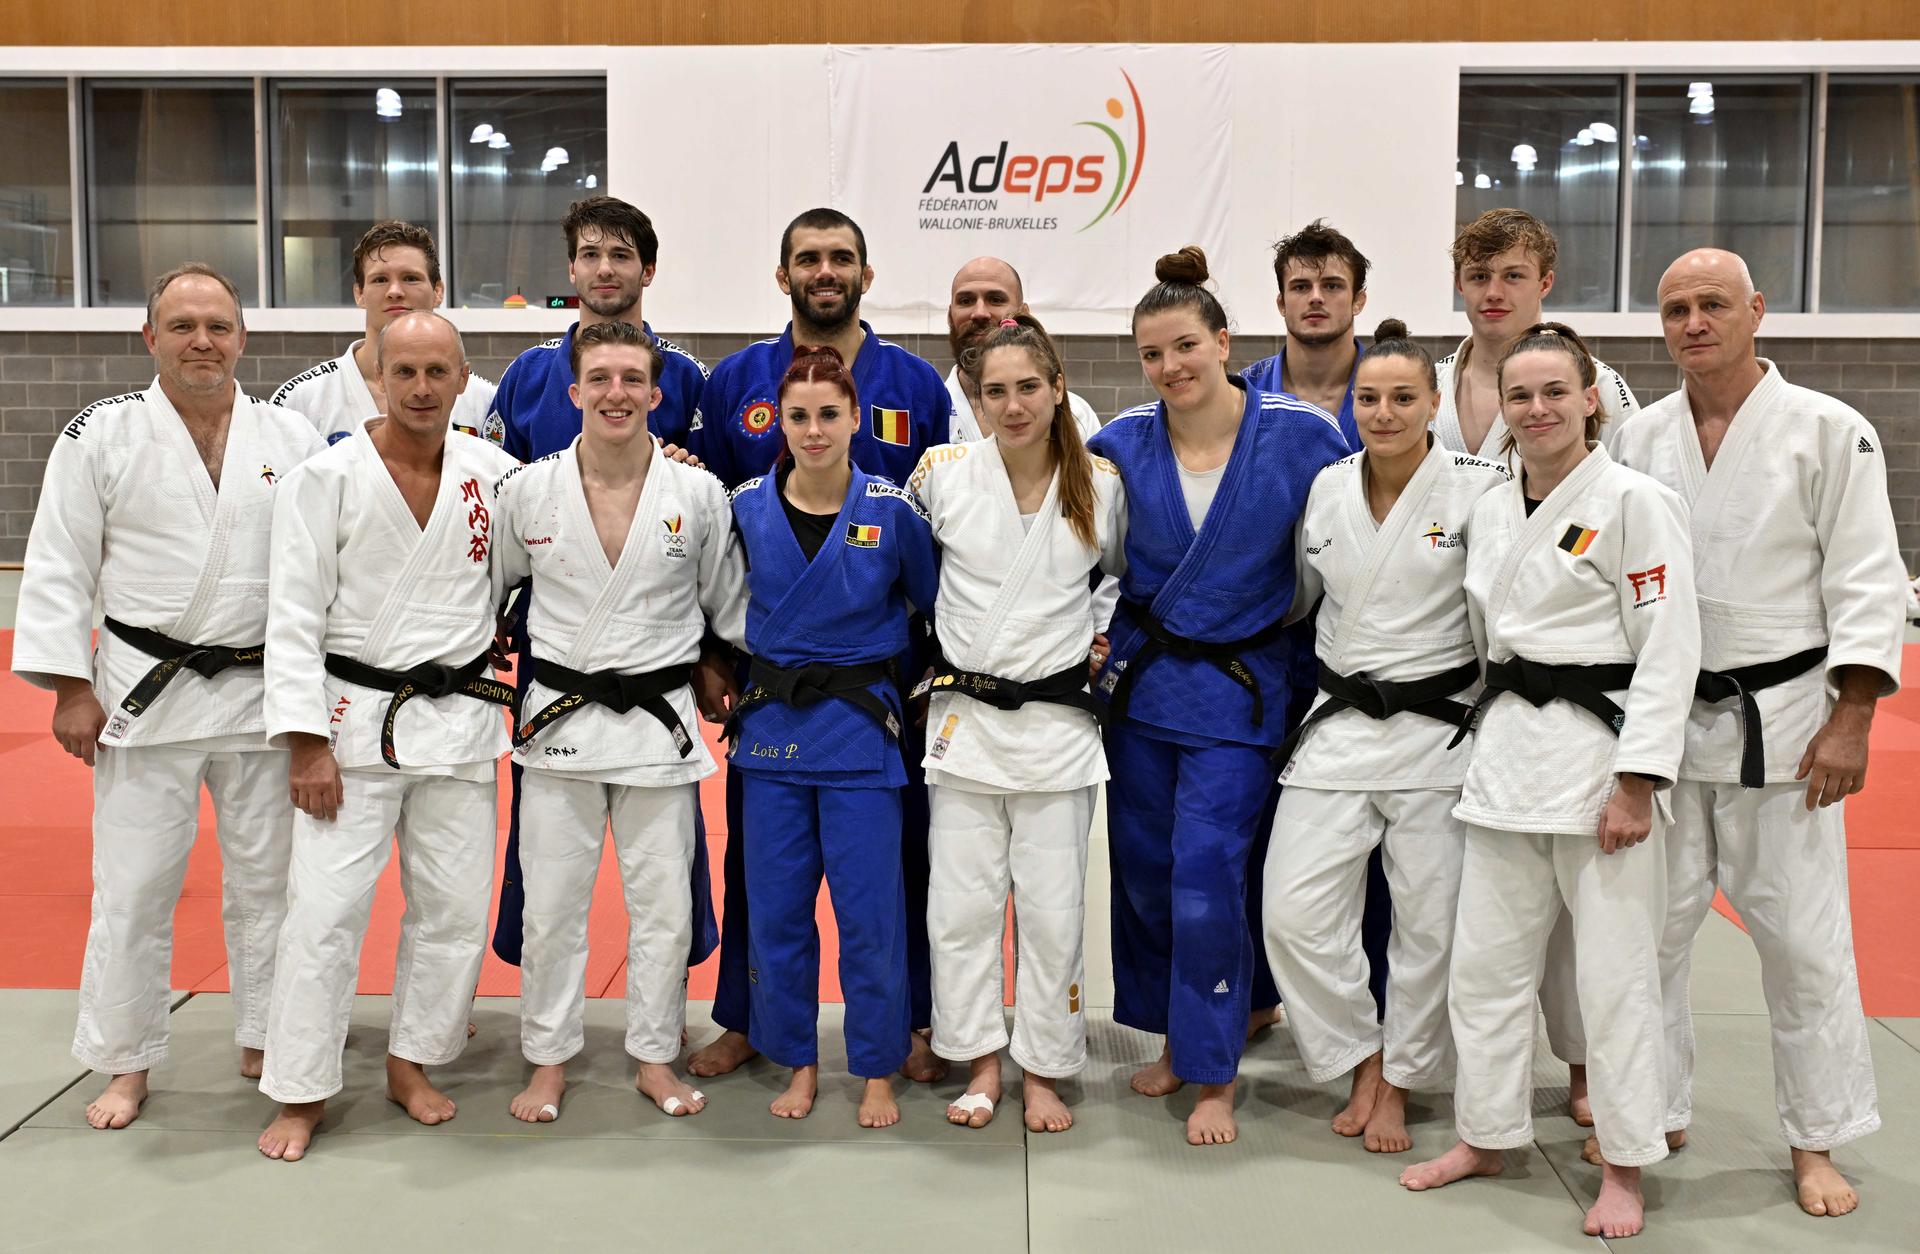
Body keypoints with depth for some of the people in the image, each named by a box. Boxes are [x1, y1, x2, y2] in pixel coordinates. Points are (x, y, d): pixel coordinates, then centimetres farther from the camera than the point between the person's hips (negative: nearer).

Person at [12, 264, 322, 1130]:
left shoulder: (291, 439, 2)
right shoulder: (100, 436, -3)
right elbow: (59, 571, -2)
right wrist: (72, 689, -6)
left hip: (264, 693, 2)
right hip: (146, 694, -2)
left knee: (267, 877, 12)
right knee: (135, 886, 5)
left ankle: (266, 1043, 29)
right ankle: (126, 1063, 23)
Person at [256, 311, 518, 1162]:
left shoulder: (493, 473, 2)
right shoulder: (327, 478, -7)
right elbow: (294, 618, -8)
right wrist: (306, 742, -12)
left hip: (460, 717, 3)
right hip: (355, 718, -3)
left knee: (455, 906, 9)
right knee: (326, 908, -3)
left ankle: (412, 1063, 28)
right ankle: (300, 1093, 12)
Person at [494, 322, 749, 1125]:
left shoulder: (699, 494, -3)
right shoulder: (527, 491, -2)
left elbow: (731, 605, 8)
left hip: (659, 721, 0)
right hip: (558, 719, 0)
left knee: (664, 906, 7)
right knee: (550, 905, 7)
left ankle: (655, 1058, 25)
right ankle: (549, 1061, 25)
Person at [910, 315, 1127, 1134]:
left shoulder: (1101, 484, -1)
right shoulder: (943, 474, -3)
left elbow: (1124, 576, 18)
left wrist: (1103, 646, 9)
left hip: (1057, 722, 0)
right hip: (963, 719, 0)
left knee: (1052, 908, 5)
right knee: (962, 903, 6)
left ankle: (1043, 1071, 22)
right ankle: (981, 1062, 23)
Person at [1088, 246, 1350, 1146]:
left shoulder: (1304, 436, -11)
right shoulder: (1122, 443, -4)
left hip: (1237, 688, -3)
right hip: (1138, 675, 4)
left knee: (1205, 882, -6)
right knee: (1143, 869, 12)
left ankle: (1214, 1075, 12)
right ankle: (1175, 1038, 34)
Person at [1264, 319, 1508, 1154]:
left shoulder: (1480, 488, -7)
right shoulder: (1326, 489, 5)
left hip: (1440, 729, -3)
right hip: (1338, 726, 3)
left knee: (1431, 921, 6)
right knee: (1296, 911, -3)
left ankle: (1399, 1082, 28)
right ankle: (1363, 1059, 21)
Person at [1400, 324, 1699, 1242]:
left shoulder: (1632, 502, -9)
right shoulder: (1490, 511, 11)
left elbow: (1669, 648, -12)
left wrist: (1636, 783, -16)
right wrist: (1495, 737, 16)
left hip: (1599, 748, -6)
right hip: (1506, 749, 7)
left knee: (1614, 968, 2)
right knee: (1487, 959, 12)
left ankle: (1624, 1170, 18)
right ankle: (1486, 1137, 29)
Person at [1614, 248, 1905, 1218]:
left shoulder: (1830, 432, -5)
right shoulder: (1640, 439, 6)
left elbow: (1867, 582, -6)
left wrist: (1850, 724, -12)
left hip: (1781, 723, -3)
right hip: (1661, 720, 4)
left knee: (1802, 938, 4)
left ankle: (1817, 1142, 21)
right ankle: (1655, 1116, 26)